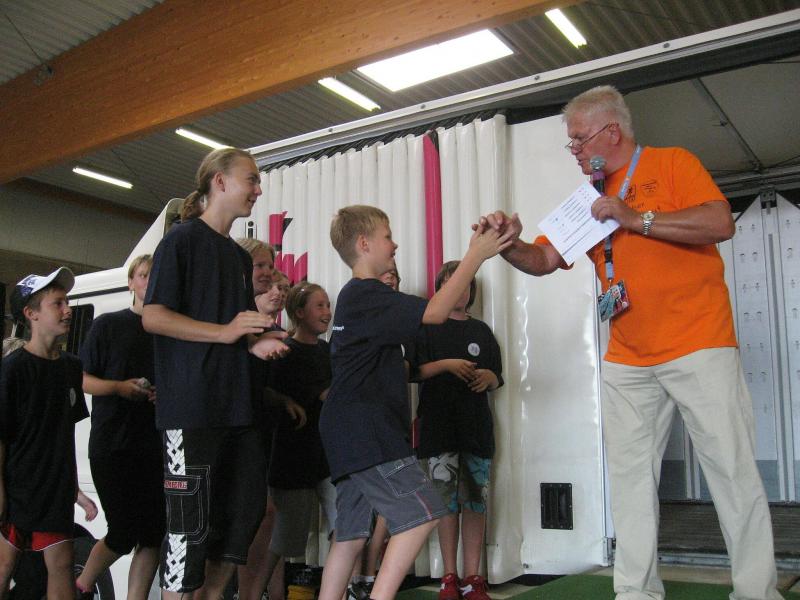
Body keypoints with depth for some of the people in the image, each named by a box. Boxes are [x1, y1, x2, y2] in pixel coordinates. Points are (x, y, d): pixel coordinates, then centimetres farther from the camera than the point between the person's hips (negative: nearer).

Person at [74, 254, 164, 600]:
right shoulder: (108, 325, 5)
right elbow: (80, 379, 3)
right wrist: (119, 386, -14)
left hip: (156, 447, 3)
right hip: (112, 446, -3)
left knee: (153, 535, 0)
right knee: (123, 535, -1)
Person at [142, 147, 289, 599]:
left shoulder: (240, 256, 19)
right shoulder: (183, 240, -4)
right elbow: (153, 317, -12)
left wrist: (257, 342, 5)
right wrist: (226, 331, -17)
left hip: (236, 406, 8)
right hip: (191, 407, -8)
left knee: (245, 510, 11)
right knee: (191, 520, -4)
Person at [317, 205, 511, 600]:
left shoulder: (355, 296, 22)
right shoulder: (367, 294, -12)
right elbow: (434, 311, -21)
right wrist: (475, 256, -15)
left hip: (351, 436, 11)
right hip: (367, 434, -11)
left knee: (352, 534, 10)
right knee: (422, 512, -10)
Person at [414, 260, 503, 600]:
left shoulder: (481, 331, 17)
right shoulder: (428, 327, 8)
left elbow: (497, 379, 19)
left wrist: (488, 377, -3)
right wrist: (447, 364, -13)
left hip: (476, 426, 3)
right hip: (440, 426, -2)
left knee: (475, 502, 0)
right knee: (447, 502, -1)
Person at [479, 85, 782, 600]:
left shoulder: (673, 164, -1)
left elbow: (721, 224, -16)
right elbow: (543, 260, 9)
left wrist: (634, 218, -20)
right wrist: (511, 245, -12)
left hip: (699, 349, -5)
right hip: (627, 362, 5)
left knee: (733, 470, 0)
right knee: (630, 476, 6)